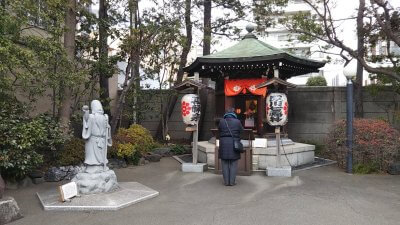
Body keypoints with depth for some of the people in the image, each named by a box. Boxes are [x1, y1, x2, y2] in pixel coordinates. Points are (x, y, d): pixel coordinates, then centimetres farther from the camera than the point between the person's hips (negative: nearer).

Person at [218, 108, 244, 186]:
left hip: (224, 145, 1)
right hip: (234, 144, -1)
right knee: (233, 164, 5)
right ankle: (232, 182, 4)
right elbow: (241, 131, 7)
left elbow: (219, 131, 11)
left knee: (225, 164, 7)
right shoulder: (237, 122, 0)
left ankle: (226, 182, 7)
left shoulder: (221, 122, 2)